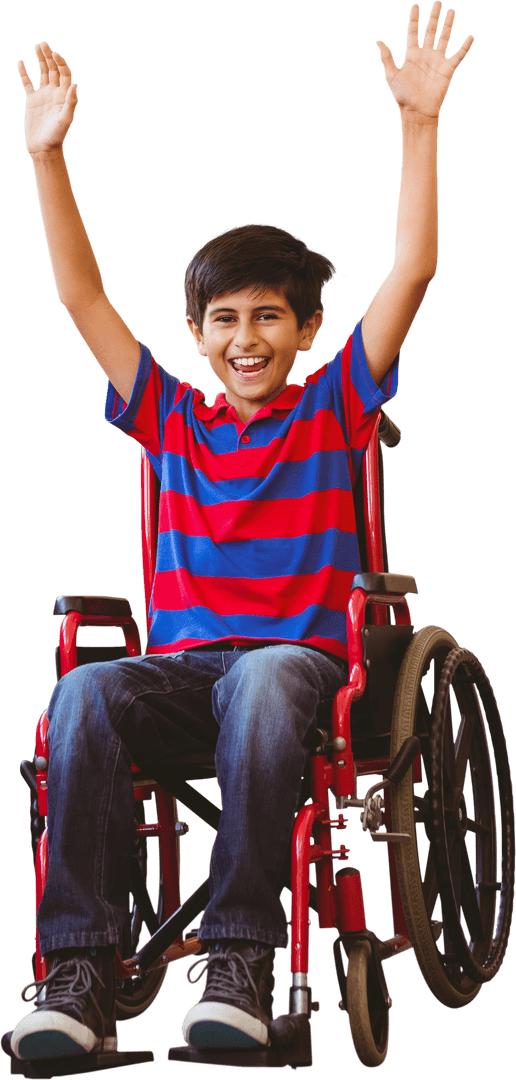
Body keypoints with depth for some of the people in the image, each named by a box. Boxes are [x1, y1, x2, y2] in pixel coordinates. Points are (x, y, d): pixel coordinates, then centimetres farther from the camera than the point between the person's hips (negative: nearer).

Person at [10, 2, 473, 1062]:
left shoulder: (333, 409, 13)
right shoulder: (174, 420, 19)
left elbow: (413, 270, 5)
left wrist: (420, 123, 0)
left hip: (302, 652, -2)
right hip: (179, 660, 2)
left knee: (262, 681, -40)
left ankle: (242, 955, -39)